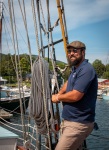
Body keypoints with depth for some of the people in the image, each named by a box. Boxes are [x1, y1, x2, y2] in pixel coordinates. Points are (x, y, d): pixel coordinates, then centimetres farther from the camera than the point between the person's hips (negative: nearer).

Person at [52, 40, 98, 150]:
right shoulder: (75, 69, 14)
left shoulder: (86, 69, -18)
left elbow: (75, 96, -24)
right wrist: (60, 93, 14)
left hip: (78, 124, -10)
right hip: (69, 120, 10)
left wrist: (57, 98, -7)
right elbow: (69, 82, 33)